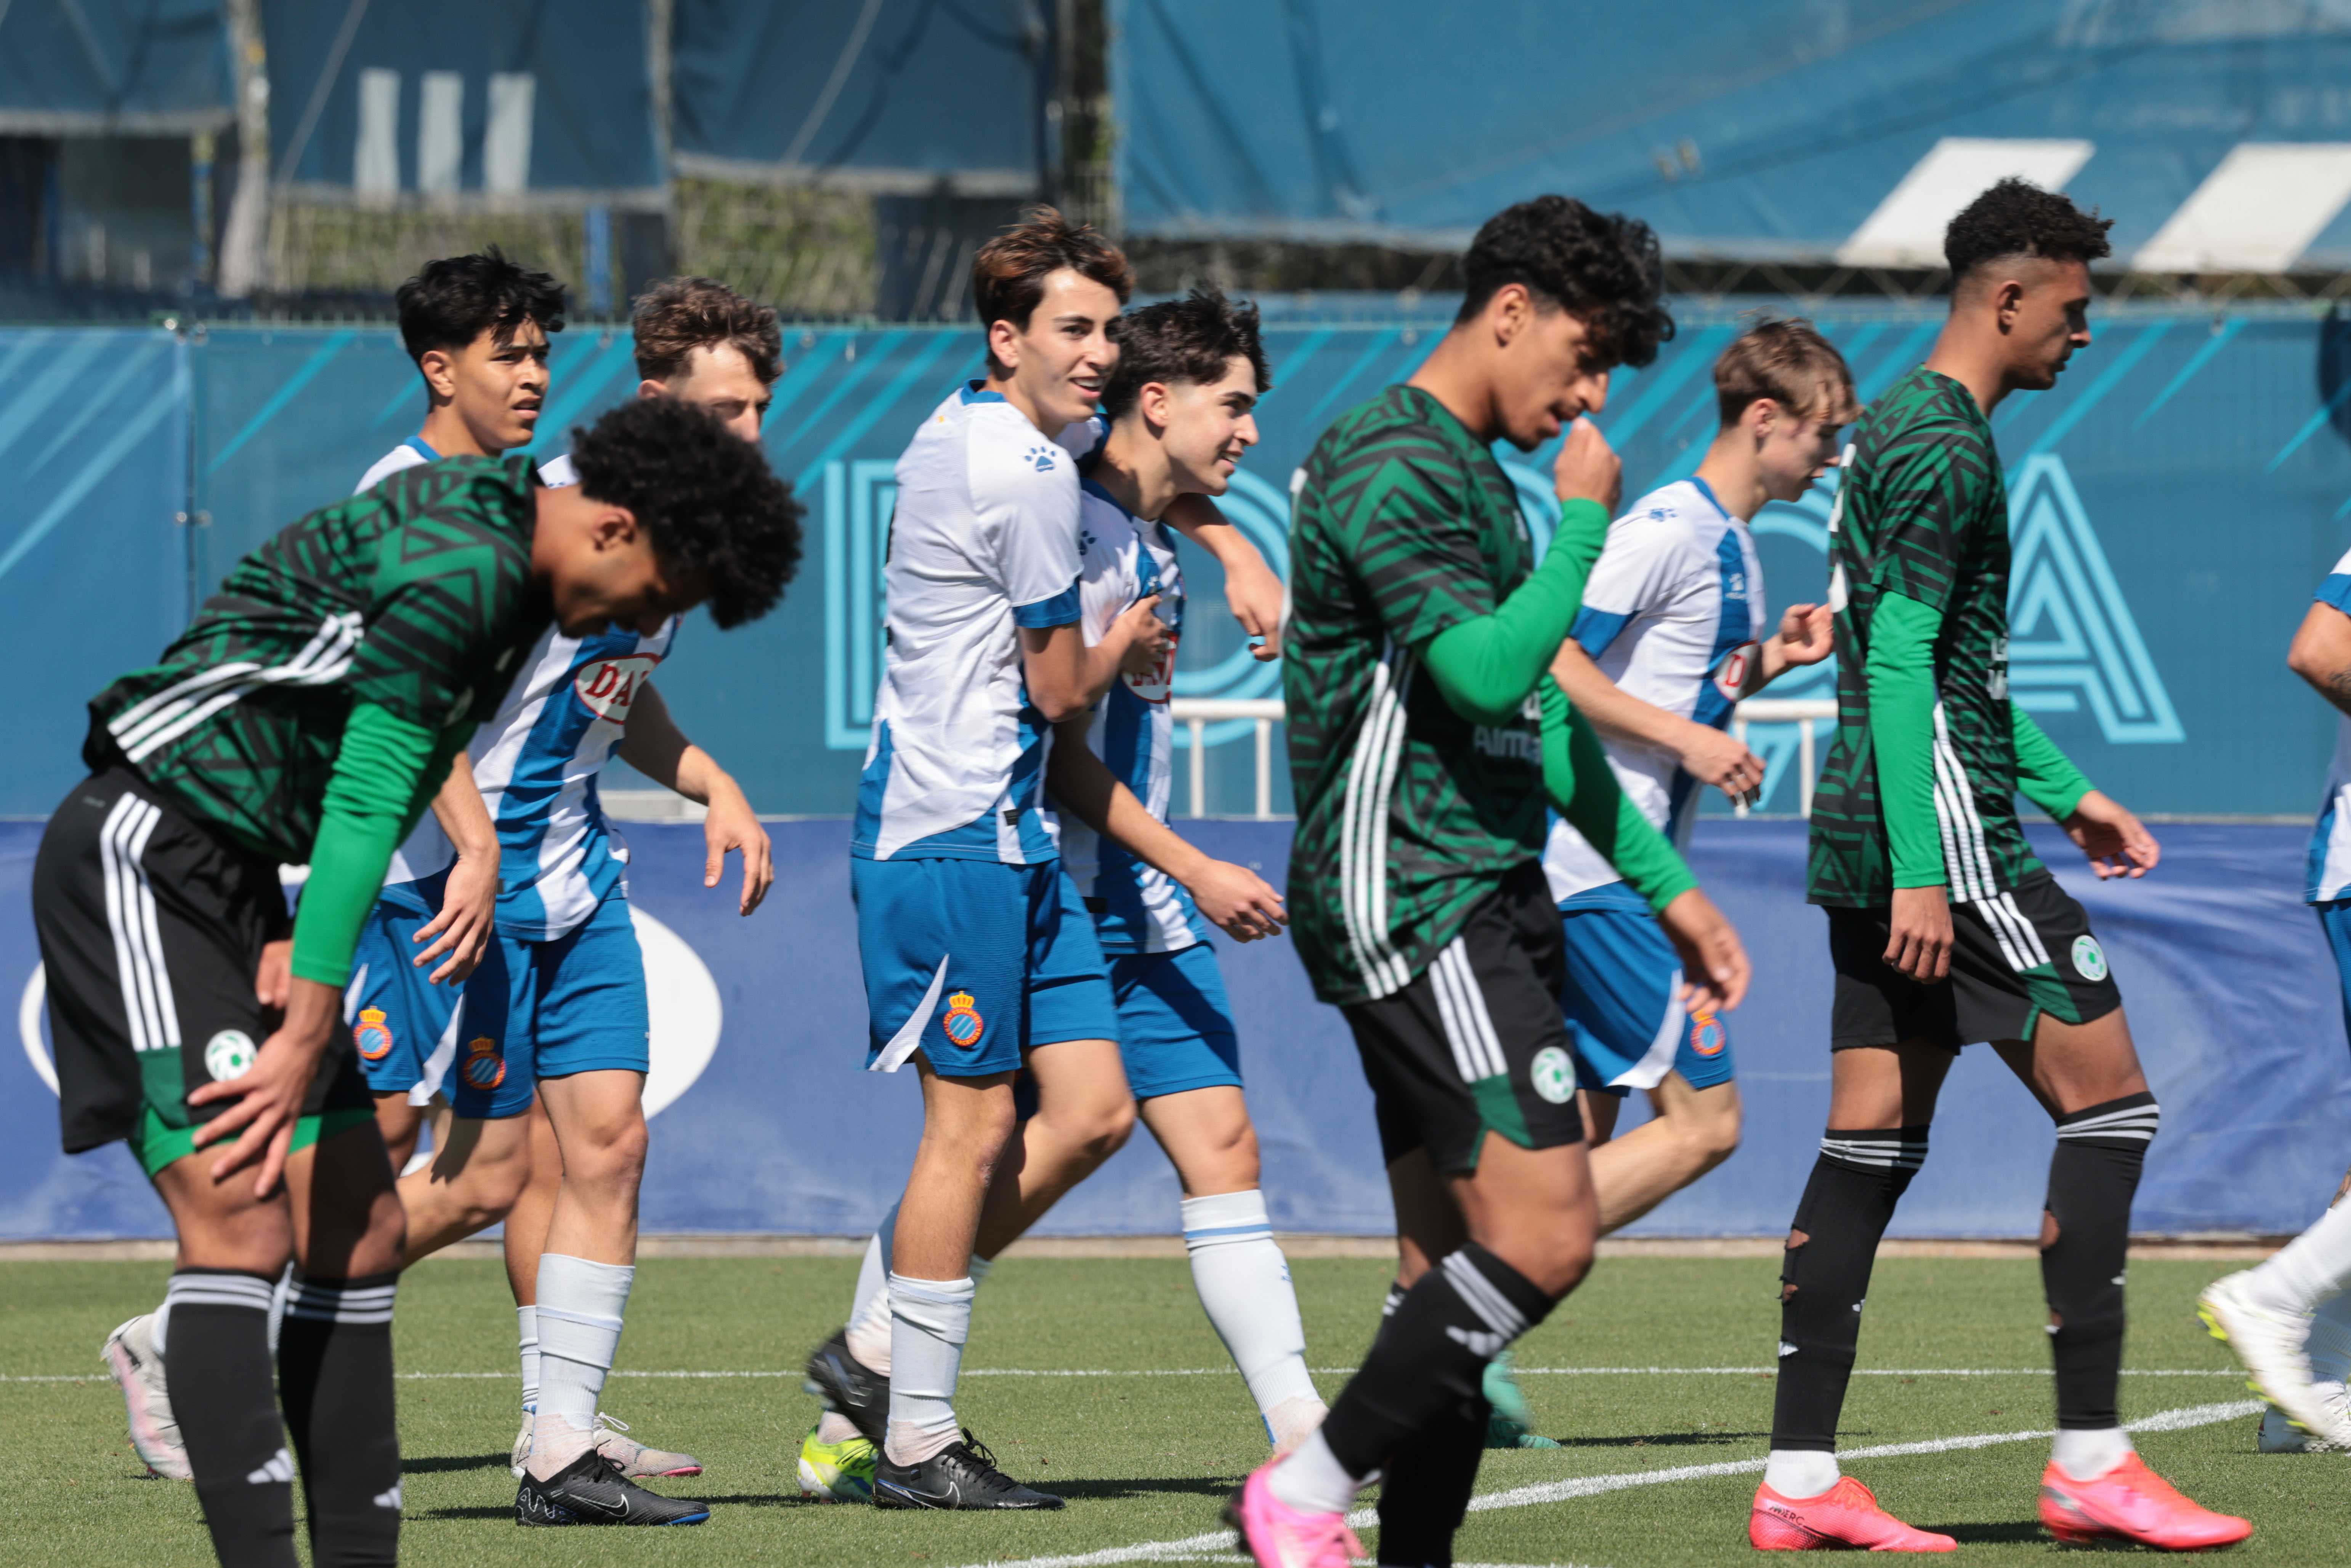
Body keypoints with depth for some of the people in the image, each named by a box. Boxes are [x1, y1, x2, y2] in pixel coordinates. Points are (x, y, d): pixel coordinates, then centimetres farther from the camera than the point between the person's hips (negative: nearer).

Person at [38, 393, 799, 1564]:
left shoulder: (505, 562, 12)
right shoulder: (460, 567, -20)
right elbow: (364, 809, -21)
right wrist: (305, 1038, -20)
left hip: (240, 874, 10)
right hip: (142, 853, -10)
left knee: (357, 1232, 6)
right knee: (243, 1230, -19)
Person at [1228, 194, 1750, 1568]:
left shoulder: (1474, 477, 21)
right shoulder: (1394, 466, -11)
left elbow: (1540, 717, 26)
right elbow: (1486, 670, -22)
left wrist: (1667, 886, 25)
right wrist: (1585, 524, -8)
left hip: (1486, 901, 10)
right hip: (1411, 902, -10)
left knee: (1458, 1267, 7)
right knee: (1543, 1237, -17)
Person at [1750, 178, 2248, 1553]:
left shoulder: (1904, 430, 20)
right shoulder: (1947, 449, -13)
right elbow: (1901, 662, -20)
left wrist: (2061, 790, 27)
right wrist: (1918, 870, -23)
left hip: (1872, 836, 10)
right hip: (1943, 835, -10)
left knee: (1874, 1143, 7)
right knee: (2108, 1101, -6)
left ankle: (1800, 1482, 4)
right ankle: (2092, 1462, -6)